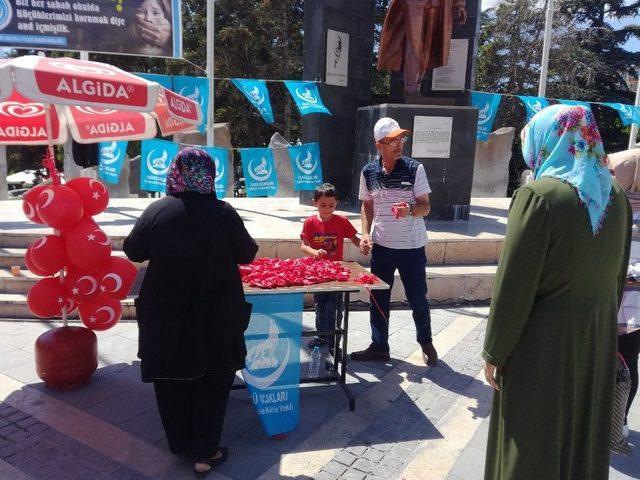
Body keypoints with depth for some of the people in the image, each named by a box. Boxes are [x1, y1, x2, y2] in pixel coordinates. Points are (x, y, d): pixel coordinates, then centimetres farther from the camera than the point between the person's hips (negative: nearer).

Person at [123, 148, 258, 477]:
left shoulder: (156, 211, -10)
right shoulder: (223, 213, -14)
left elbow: (133, 251, 3)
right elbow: (247, 254, -2)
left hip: (165, 317, 2)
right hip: (215, 317, -1)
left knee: (172, 379, 19)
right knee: (213, 381, 14)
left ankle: (180, 444, 34)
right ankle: (205, 453, 21)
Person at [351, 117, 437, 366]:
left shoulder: (415, 168, -7)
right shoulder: (368, 172, 1)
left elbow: (425, 207, -6)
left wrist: (410, 209, -27)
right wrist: (365, 233, -3)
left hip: (412, 247, -2)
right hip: (381, 246, 3)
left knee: (418, 298, 9)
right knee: (378, 299, 10)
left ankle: (426, 343, 32)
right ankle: (379, 347, 26)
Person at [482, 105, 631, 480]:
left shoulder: (540, 195, -20)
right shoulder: (616, 195, 2)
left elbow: (513, 284, -19)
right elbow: (619, 274, 10)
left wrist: (494, 352, -10)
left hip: (544, 341, -6)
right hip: (599, 338, 7)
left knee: (533, 438, 10)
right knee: (584, 432, 22)